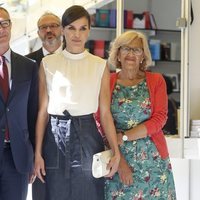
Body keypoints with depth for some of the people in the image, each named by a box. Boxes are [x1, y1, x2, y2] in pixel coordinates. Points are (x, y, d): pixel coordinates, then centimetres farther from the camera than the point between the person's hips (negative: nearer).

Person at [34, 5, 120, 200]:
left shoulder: (100, 66, 3)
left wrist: (116, 152, -10)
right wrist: (38, 153, -1)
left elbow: (105, 113, 1)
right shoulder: (48, 64, 5)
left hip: (87, 137, 0)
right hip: (55, 139, 1)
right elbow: (42, 111, 5)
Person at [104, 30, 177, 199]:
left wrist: (124, 136, -14)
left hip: (152, 158, 1)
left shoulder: (156, 81, 4)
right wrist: (118, 159, -12)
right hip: (117, 156, -1)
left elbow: (160, 118, -5)